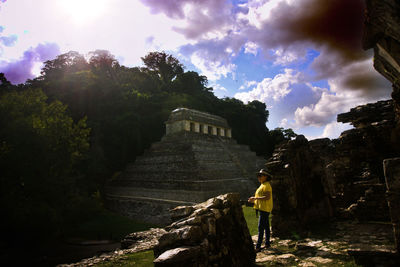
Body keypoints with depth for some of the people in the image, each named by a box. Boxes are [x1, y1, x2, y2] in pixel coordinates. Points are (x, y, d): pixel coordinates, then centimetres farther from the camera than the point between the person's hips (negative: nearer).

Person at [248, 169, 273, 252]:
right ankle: (267, 243, 26)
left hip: (265, 209, -10)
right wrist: (253, 200, 10)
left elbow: (267, 197, -25)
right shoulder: (262, 185, 17)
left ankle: (258, 247, -11)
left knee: (261, 227, -11)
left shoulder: (266, 185, -14)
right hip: (262, 209, 10)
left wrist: (255, 198, -23)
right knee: (266, 227, 16)